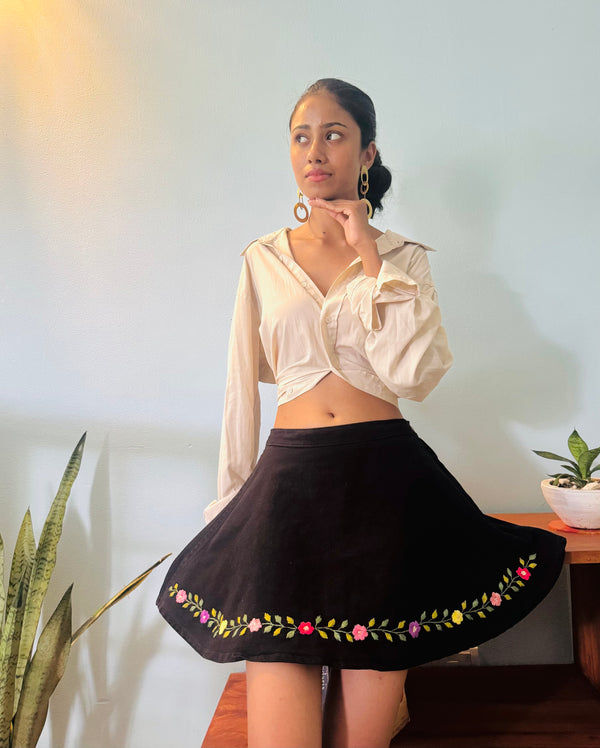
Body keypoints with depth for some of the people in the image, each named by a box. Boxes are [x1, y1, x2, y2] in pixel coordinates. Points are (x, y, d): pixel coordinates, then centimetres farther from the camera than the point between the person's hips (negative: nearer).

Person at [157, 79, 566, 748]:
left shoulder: (403, 256, 7)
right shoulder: (263, 260, 9)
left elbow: (414, 374, -10)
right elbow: (242, 391, 11)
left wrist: (368, 255, -9)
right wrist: (229, 504, 12)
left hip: (385, 477, 0)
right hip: (289, 478, 1)